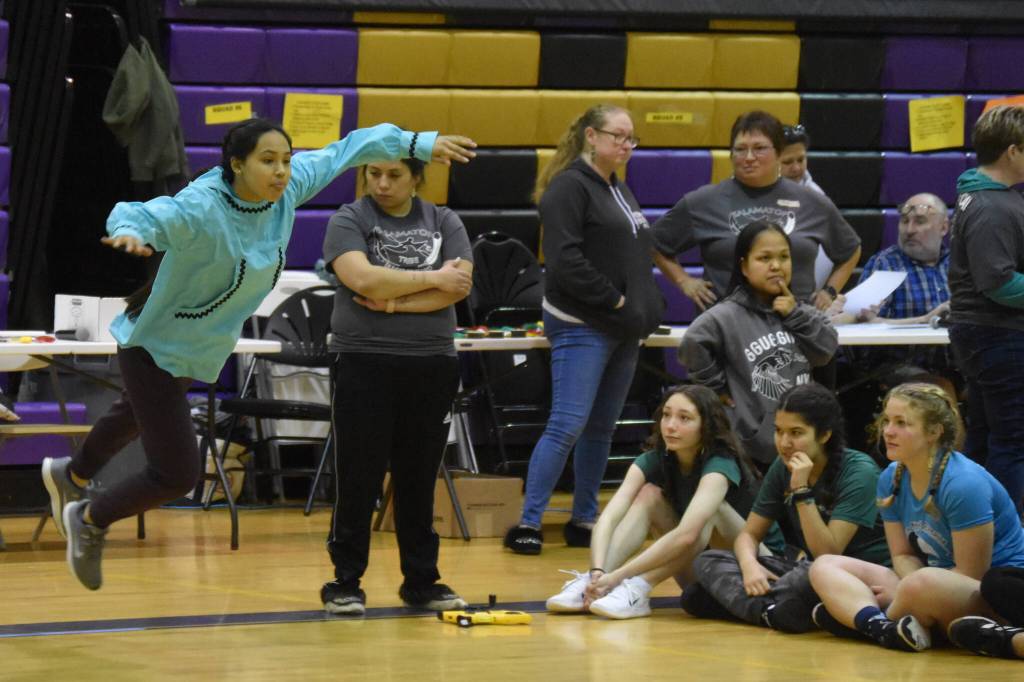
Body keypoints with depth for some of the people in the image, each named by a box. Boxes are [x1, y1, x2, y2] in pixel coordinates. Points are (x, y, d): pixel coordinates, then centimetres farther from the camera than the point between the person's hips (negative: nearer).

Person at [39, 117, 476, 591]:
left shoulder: (288, 189, -17)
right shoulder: (201, 209, -37)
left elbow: (342, 151, -5)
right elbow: (143, 215, -51)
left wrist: (419, 143, -4)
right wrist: (131, 230, -75)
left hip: (201, 351, 8)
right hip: (155, 349, -8)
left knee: (136, 417, 34)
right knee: (176, 474, -9)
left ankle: (70, 475, 64)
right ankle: (89, 520, 20)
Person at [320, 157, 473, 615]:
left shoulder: (444, 223, 9)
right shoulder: (348, 221, 1)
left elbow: (460, 286, -5)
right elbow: (362, 278, -17)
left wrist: (394, 302, -13)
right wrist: (432, 278, -10)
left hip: (431, 366, 3)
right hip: (364, 364, -3)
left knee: (419, 479, 8)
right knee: (358, 480, -1)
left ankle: (422, 581, 16)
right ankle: (345, 583, 7)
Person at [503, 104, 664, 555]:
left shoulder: (618, 190, 18)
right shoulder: (569, 187, -10)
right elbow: (566, 260, -19)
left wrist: (647, 307, 10)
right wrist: (613, 299, -16)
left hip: (622, 330, 9)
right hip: (581, 327, -9)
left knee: (602, 429, 10)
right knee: (568, 425, -12)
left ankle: (585, 520, 17)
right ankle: (528, 523, -10)